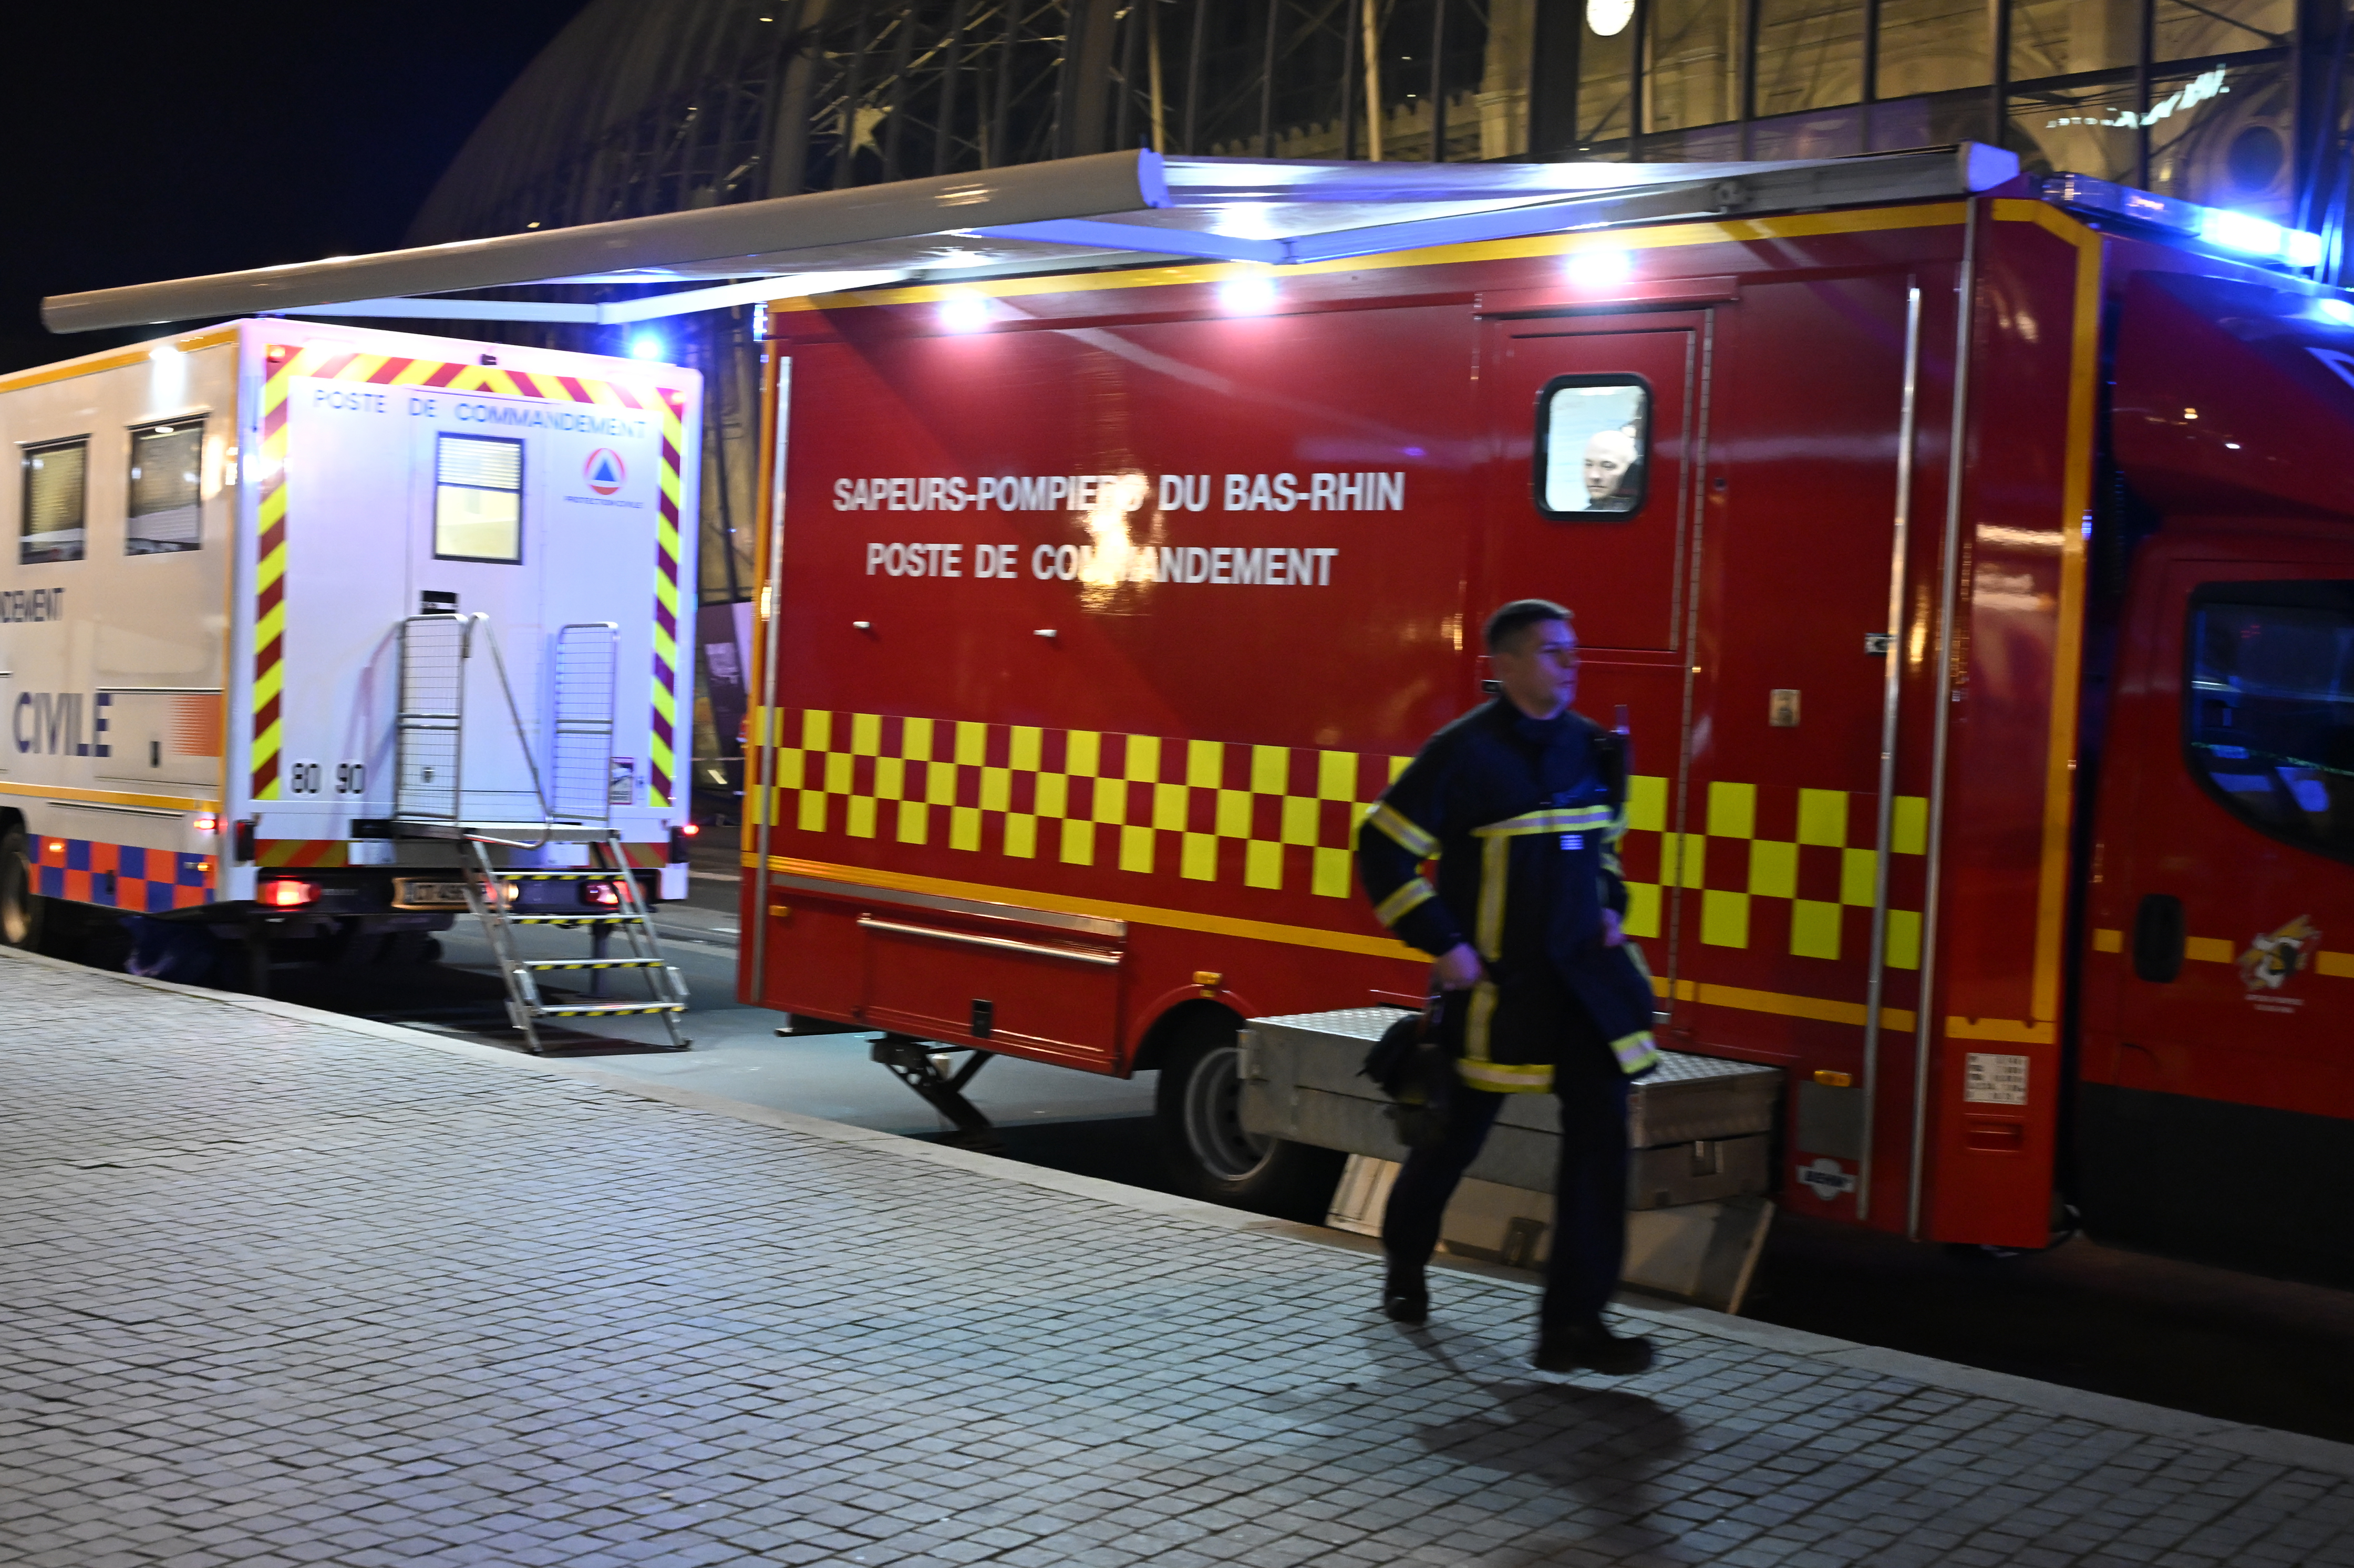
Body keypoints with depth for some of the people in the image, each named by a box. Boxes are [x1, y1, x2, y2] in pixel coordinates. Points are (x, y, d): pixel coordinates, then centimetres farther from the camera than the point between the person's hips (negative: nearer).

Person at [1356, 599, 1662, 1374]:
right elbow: (1385, 848, -11)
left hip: (1583, 973, 5)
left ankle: (1573, 1323, -4)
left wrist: (1609, 906, 11)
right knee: (1461, 1128, 12)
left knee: (1600, 1129, -7)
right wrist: (1443, 945, -14)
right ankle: (1405, 1261, 40)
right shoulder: (1463, 753, -13)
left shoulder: (1593, 747, 6)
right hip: (1496, 983, -4)